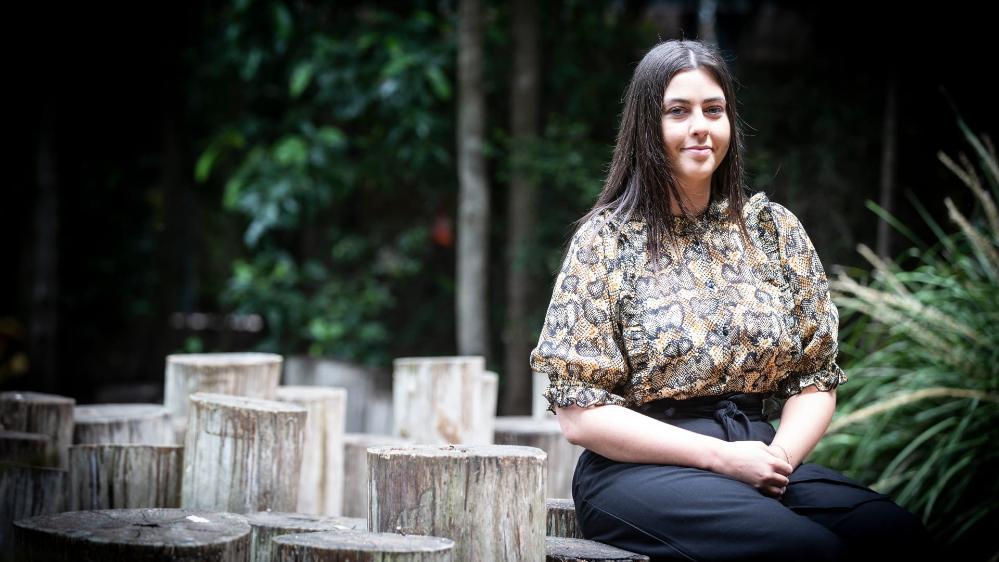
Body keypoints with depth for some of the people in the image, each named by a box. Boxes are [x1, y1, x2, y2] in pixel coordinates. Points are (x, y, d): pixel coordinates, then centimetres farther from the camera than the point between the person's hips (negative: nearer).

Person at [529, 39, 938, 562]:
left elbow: (816, 378, 12)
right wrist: (721, 457, -12)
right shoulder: (606, 240, 1)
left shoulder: (775, 228, 12)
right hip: (640, 471, -4)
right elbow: (580, 414, -5)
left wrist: (781, 455, -9)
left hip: (758, 457, 4)